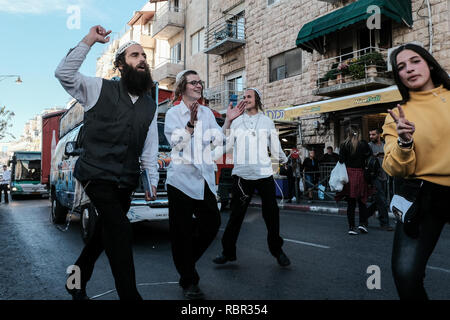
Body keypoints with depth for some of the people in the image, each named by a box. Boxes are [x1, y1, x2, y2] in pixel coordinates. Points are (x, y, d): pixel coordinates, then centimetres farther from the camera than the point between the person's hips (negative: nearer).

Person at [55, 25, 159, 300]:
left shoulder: (150, 106, 12)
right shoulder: (100, 89, 0)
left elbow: (150, 148, 13)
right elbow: (64, 73, -13)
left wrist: (152, 180, 8)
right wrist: (89, 41, -14)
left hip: (126, 184, 6)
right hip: (98, 177, -5)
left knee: (105, 234, 15)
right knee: (121, 231, -18)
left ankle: (77, 282, 37)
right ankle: (130, 294, -5)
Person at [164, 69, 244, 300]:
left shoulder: (207, 112, 16)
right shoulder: (173, 113, 1)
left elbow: (217, 138, 7)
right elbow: (176, 143, -11)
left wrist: (228, 121, -6)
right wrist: (191, 123, -24)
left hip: (204, 177, 5)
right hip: (182, 177, -5)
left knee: (211, 223, 4)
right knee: (181, 231, -1)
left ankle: (186, 262, 28)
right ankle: (189, 282, 12)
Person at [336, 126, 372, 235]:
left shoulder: (344, 145, -4)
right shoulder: (363, 144, -4)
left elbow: (341, 161, -6)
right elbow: (369, 155, -2)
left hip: (348, 174, 0)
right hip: (359, 174, 0)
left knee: (350, 203, 7)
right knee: (361, 201, 15)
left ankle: (351, 227, 9)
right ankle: (362, 223, 6)